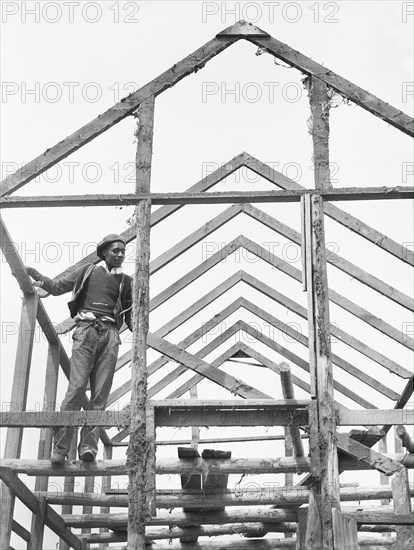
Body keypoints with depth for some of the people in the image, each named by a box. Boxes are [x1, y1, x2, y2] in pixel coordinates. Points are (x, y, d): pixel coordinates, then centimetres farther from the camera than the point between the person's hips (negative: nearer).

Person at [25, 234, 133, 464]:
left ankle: (89, 445, -13)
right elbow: (57, 286, 20)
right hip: (86, 331, -2)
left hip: (110, 335, 2)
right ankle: (60, 448, -15)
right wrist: (33, 274, 11)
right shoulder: (88, 271, 18)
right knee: (76, 387, -14)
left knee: (101, 393, -9)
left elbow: (130, 316, 21)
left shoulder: (126, 282, 21)